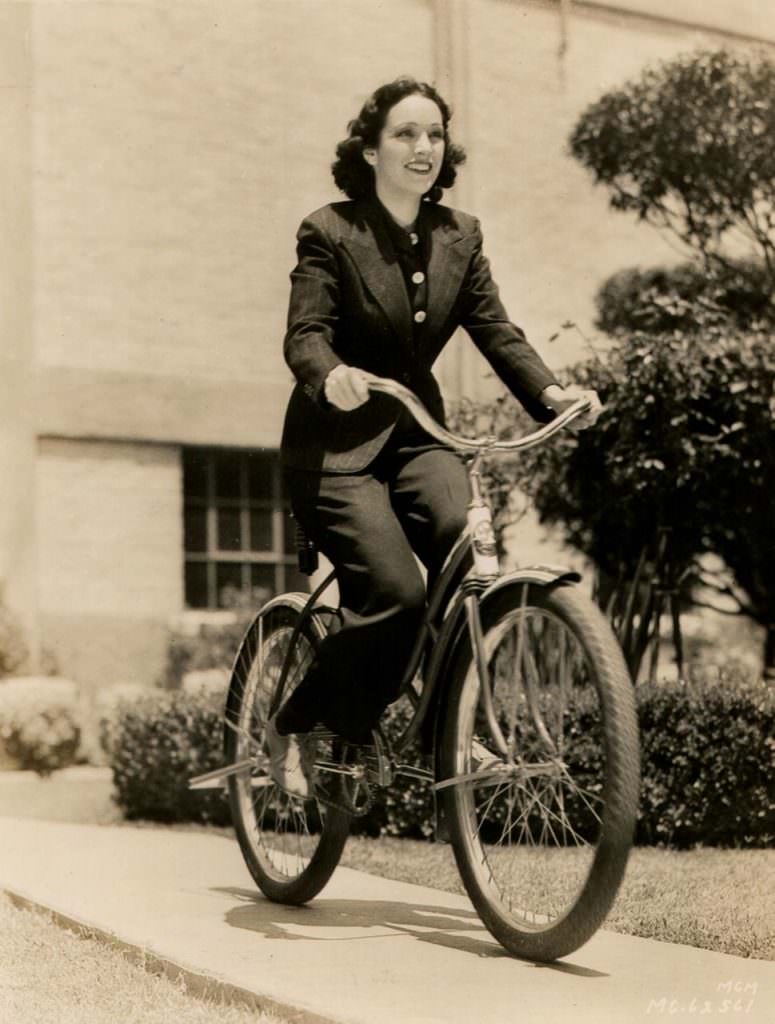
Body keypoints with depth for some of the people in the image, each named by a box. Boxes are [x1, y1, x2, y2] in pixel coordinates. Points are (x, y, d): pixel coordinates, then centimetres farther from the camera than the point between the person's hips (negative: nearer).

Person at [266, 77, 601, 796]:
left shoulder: (459, 236, 8)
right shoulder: (329, 233, -7)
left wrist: (549, 392, -17)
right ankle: (291, 729, 2)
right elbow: (305, 334, -17)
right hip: (337, 446, -4)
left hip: (416, 435, 5)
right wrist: (330, 376, -40)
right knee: (396, 593, -21)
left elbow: (494, 328, 1)